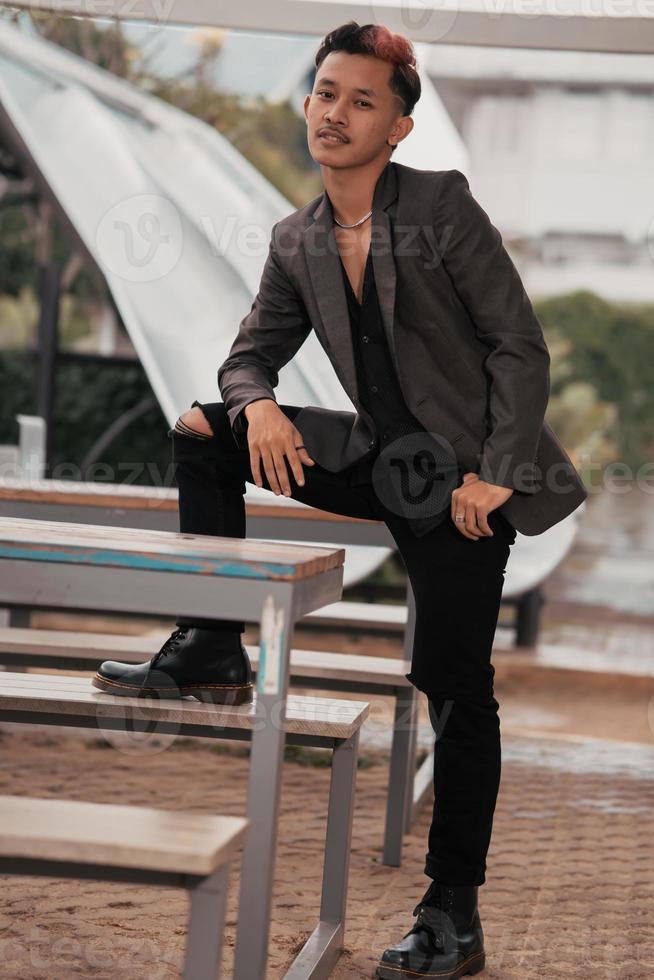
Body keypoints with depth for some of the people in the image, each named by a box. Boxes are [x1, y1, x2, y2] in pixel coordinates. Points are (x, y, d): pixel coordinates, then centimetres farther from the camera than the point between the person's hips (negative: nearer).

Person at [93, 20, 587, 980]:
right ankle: (213, 652, 2)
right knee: (204, 432, -4)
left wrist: (495, 473, -16)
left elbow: (520, 344, -12)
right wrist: (258, 405, -13)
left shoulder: (443, 204, -12)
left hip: (464, 476, -6)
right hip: (383, 460, 6)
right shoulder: (297, 241, 5)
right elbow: (251, 354, 11)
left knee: (456, 687, -6)